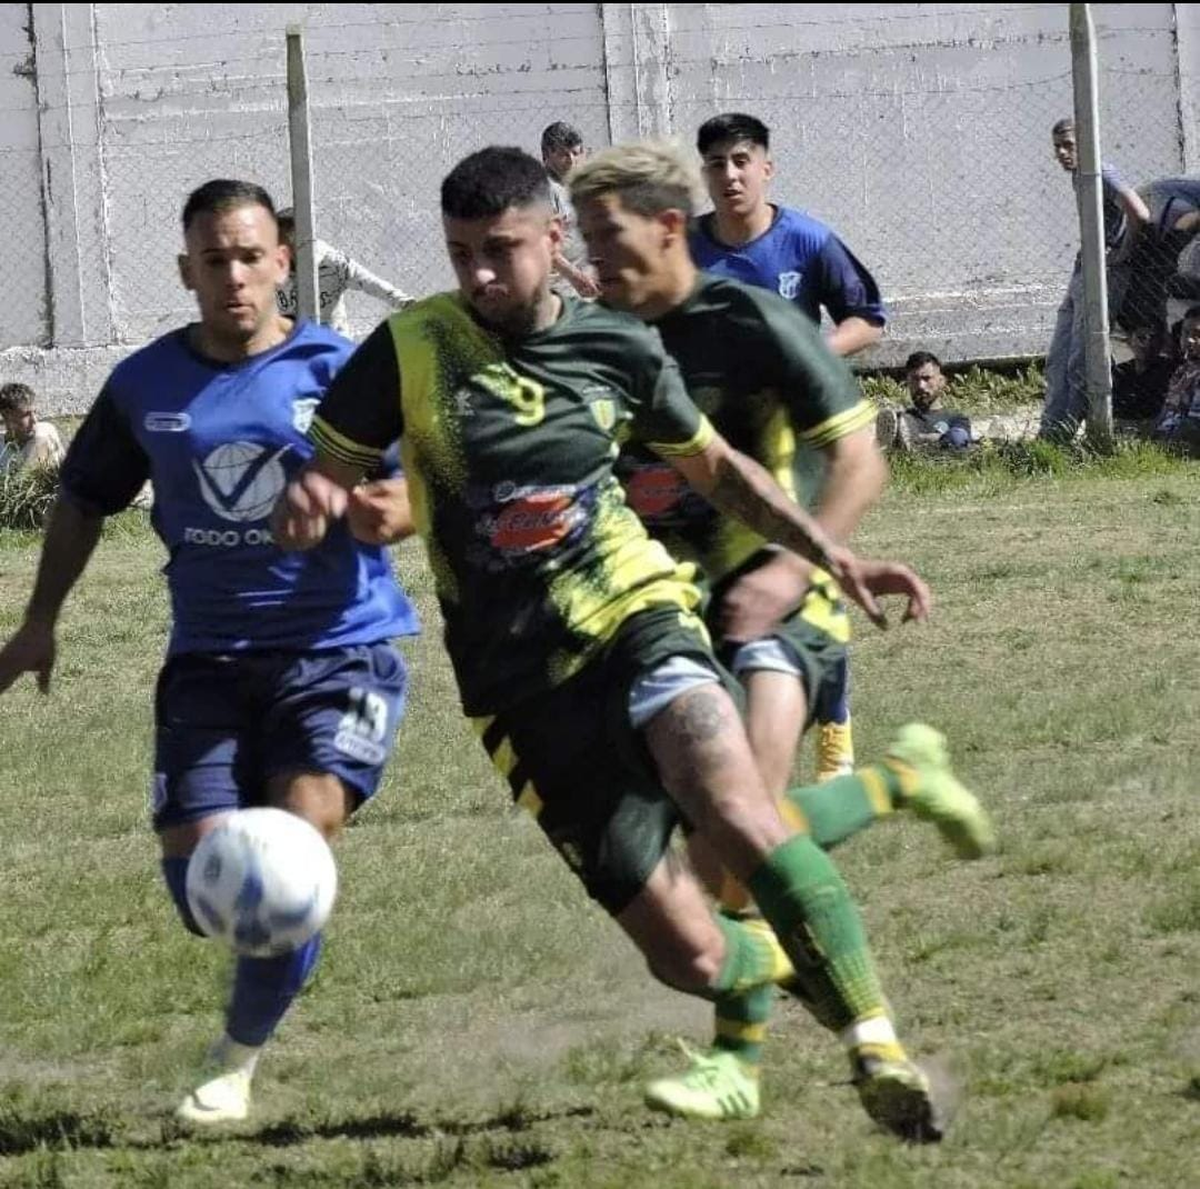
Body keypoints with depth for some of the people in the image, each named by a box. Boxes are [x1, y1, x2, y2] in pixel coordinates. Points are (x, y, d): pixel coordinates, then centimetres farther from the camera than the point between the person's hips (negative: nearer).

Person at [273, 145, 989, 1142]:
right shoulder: (411, 349, -3)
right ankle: (821, 967, 27)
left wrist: (830, 553, 7)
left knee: (734, 810, -32)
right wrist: (309, 503, -22)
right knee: (691, 956, -6)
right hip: (523, 683, 0)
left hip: (635, 615, 0)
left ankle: (877, 1046, -25)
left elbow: (717, 466, 18)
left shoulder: (618, 349, 3)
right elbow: (327, 471, 3)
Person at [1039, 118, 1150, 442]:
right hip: (1081, 272, 10)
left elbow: (1140, 215, -25)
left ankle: (1061, 433, -7)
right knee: (1057, 361, 6)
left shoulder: (1102, 175, -14)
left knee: (1081, 364, -8)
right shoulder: (1079, 177, 15)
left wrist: (1123, 254, -13)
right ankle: (1050, 432, 6)